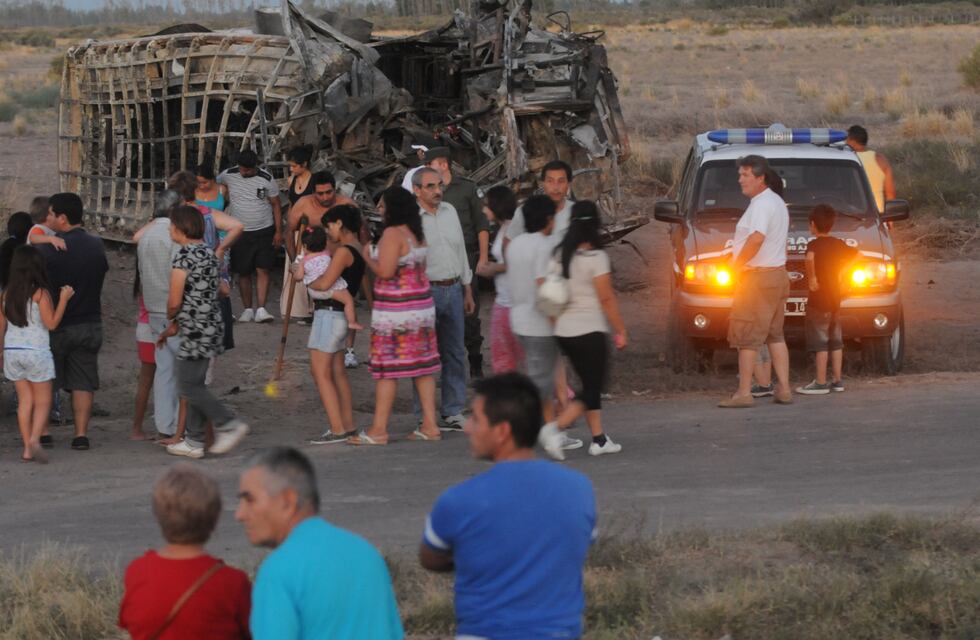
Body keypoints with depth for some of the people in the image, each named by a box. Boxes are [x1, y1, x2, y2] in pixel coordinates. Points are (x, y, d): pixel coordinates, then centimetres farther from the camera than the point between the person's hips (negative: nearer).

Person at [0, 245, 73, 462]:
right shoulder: (40, 294, -12)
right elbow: (51, 323, -13)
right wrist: (63, 299, -6)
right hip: (36, 351, -5)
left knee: (25, 400, 10)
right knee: (43, 401, 3)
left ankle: (27, 449, 5)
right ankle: (34, 439, -19)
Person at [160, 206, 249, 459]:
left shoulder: (184, 254, -15)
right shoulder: (208, 253, 14)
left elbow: (175, 301, -16)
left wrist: (170, 317, 8)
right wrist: (175, 326, 22)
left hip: (196, 332, -9)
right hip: (210, 326, 9)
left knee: (188, 386, -3)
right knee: (194, 384, 13)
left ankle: (229, 424, -6)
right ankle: (194, 441, 15)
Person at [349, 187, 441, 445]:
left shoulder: (393, 234, -15)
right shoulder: (417, 233, 11)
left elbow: (385, 271, -21)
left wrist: (367, 258, -4)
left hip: (395, 309, -8)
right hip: (422, 304, 8)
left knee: (386, 368, -4)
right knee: (422, 365, 9)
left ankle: (378, 430, -2)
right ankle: (430, 425, 9)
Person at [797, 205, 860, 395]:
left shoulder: (814, 244, -14)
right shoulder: (838, 244, 7)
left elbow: (810, 258, -36)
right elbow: (855, 255, 23)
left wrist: (811, 278, -23)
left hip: (819, 300, -7)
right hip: (835, 297, 7)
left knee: (820, 342, -5)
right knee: (835, 341, 13)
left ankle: (821, 383, -5)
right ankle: (837, 380, 16)